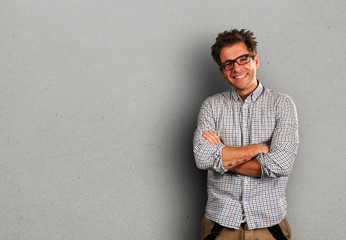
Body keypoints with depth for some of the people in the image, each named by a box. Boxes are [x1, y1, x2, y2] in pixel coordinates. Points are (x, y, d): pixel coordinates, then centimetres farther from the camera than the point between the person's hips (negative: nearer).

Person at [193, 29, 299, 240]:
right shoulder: (212, 106, 2)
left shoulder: (282, 104, -2)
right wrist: (259, 148, -14)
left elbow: (281, 164, -15)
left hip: (269, 222, -1)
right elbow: (202, 157, -14)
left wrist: (222, 156, -12)